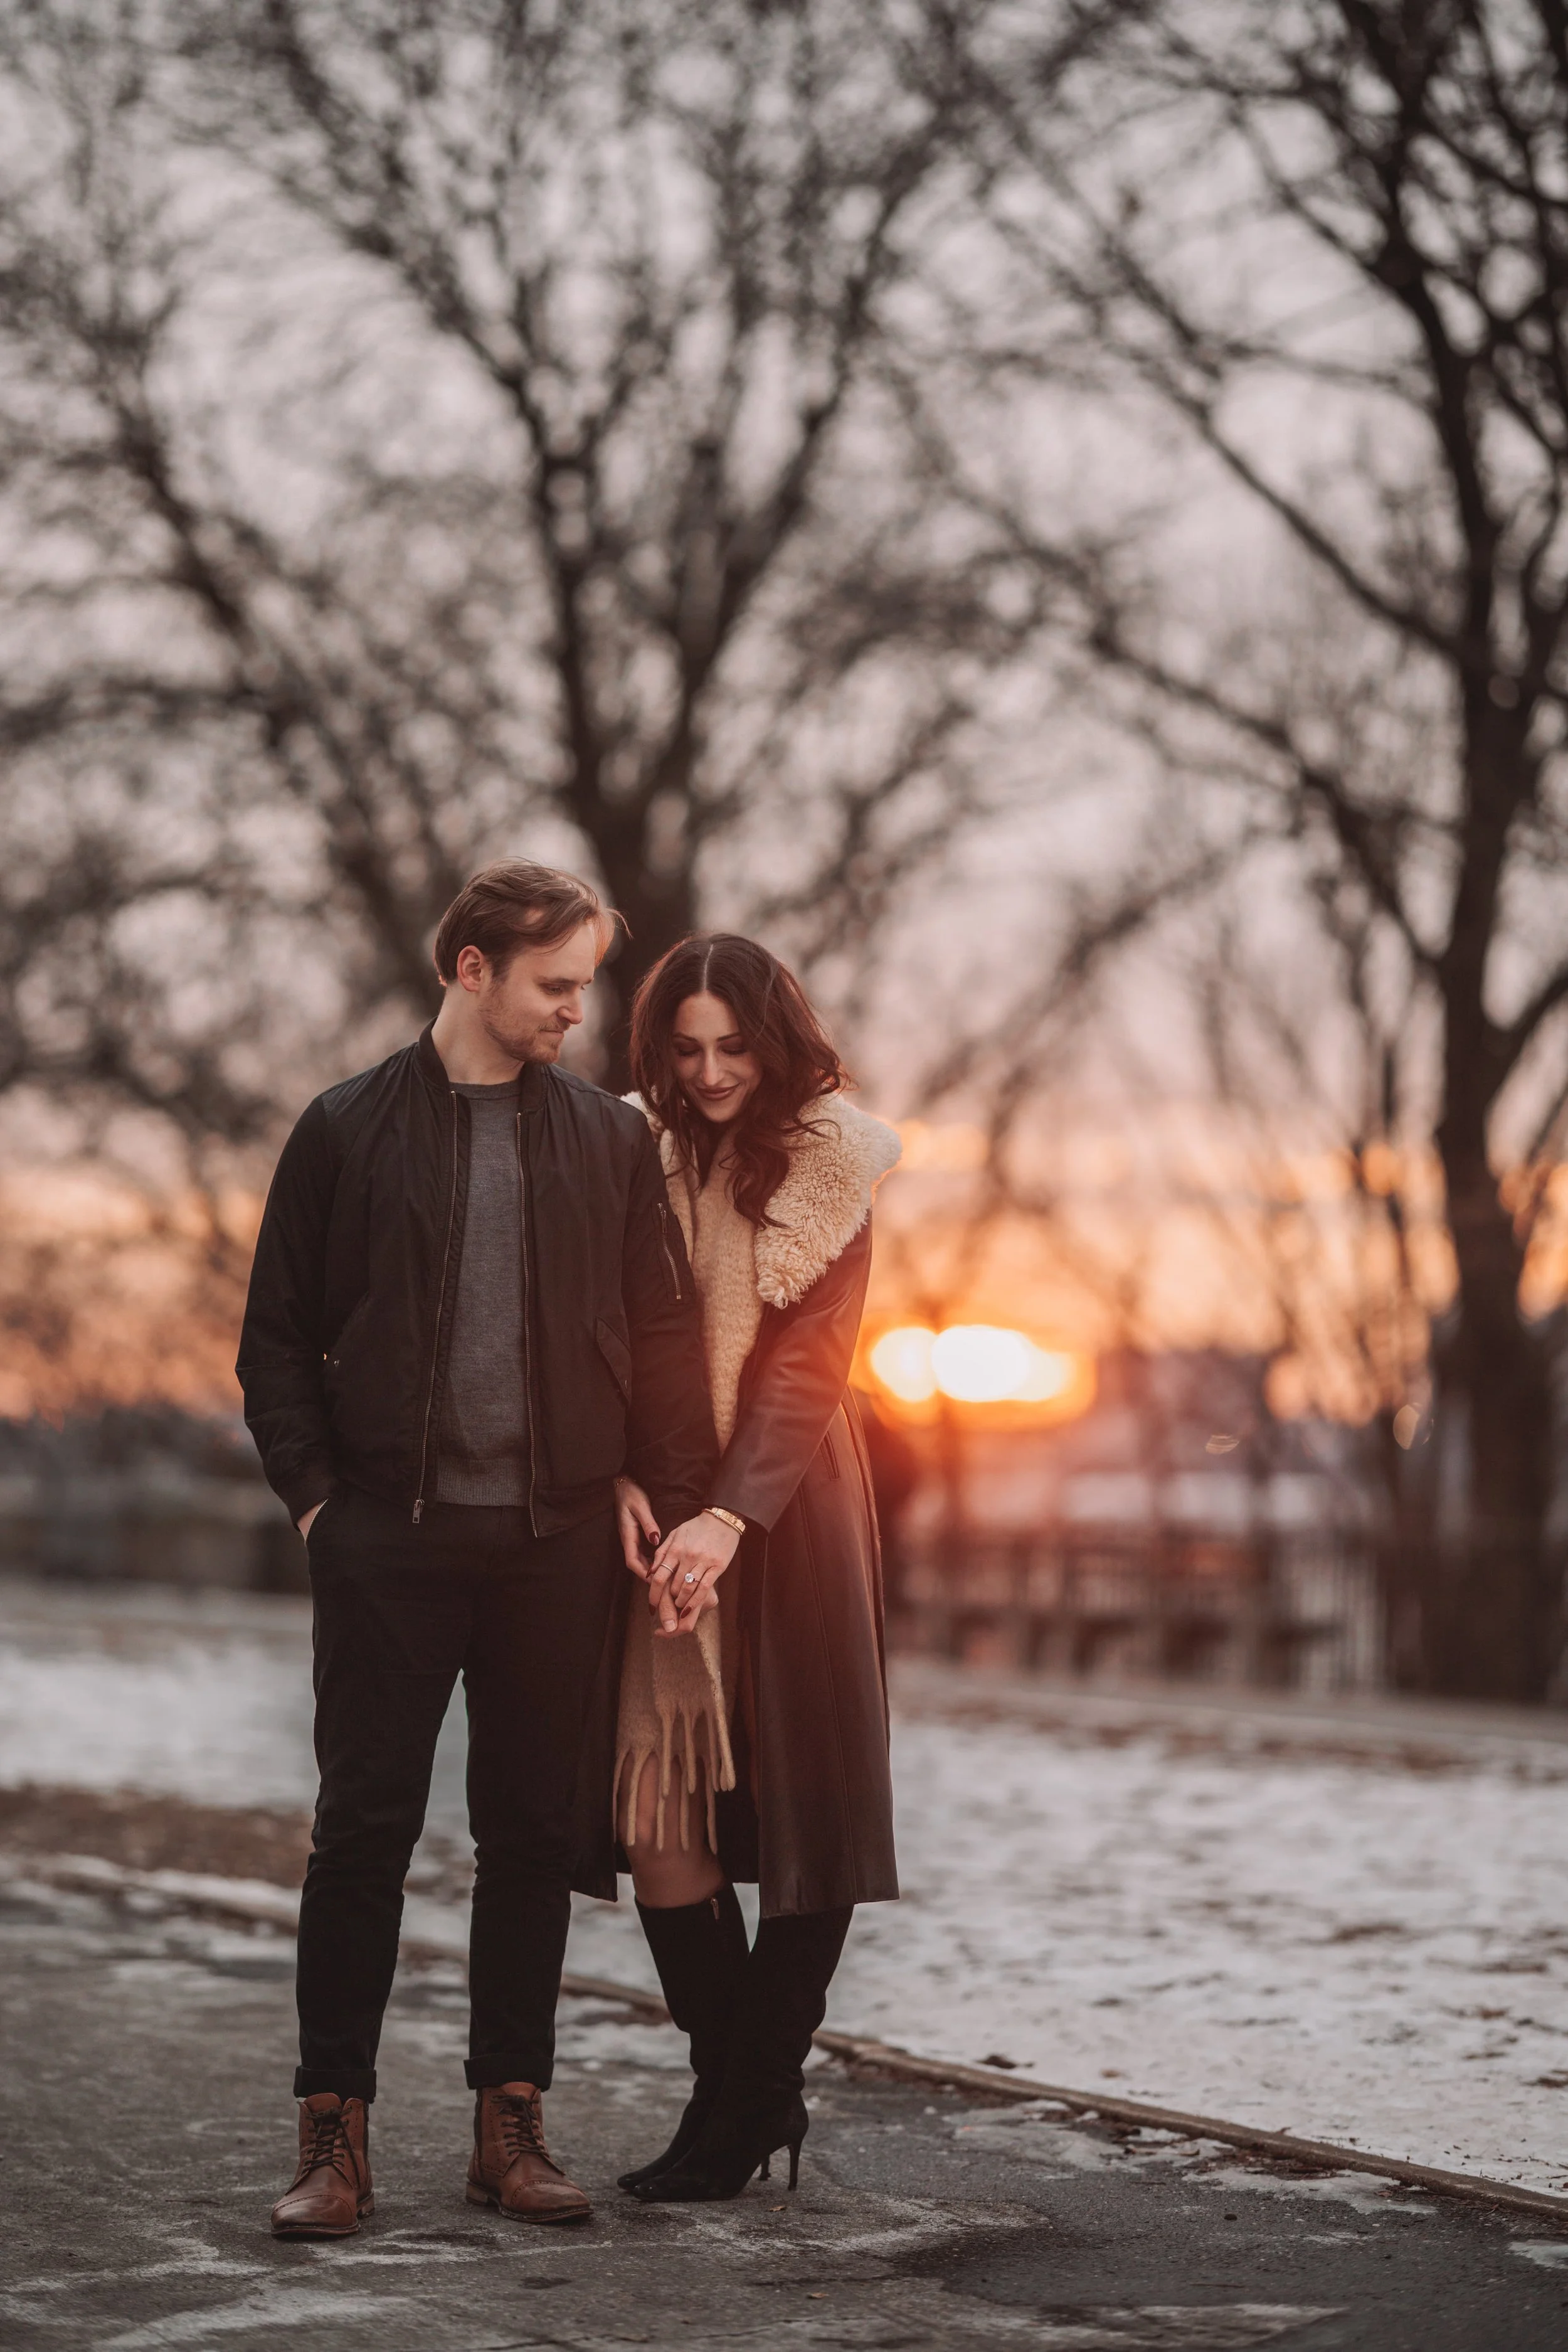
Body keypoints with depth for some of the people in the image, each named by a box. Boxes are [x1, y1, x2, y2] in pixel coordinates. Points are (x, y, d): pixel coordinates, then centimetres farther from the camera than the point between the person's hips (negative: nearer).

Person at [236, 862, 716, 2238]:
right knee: (364, 1829, -1)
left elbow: (662, 1335, 10)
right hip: (391, 1536, -2)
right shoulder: (350, 1131, 4)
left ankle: (512, 2122, 15)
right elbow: (278, 1336, 6)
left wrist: (673, 1500, 0)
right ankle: (335, 2134, 5)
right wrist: (315, 1491, -4)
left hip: (558, 1541, 2)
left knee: (537, 1836, 6)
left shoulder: (609, 1139, 10)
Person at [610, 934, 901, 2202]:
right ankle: (748, 2094, 10)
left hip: (786, 1511, -3)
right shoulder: (640, 1157, 8)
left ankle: (748, 2101, 13)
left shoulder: (825, 1171, -2)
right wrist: (622, 1476, -9)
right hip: (662, 1513, 3)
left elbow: (808, 1362, -12)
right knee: (657, 1806, -4)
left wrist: (731, 1519, -25)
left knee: (803, 1802, -1)